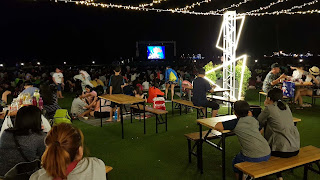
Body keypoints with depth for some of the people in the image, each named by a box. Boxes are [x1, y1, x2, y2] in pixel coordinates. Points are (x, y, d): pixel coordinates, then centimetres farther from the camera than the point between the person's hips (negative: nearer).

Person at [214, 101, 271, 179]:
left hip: (252, 158, -5)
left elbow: (217, 126, -10)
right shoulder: (253, 120, 9)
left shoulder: (236, 123, -4)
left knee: (235, 163, 26)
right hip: (267, 155, 5)